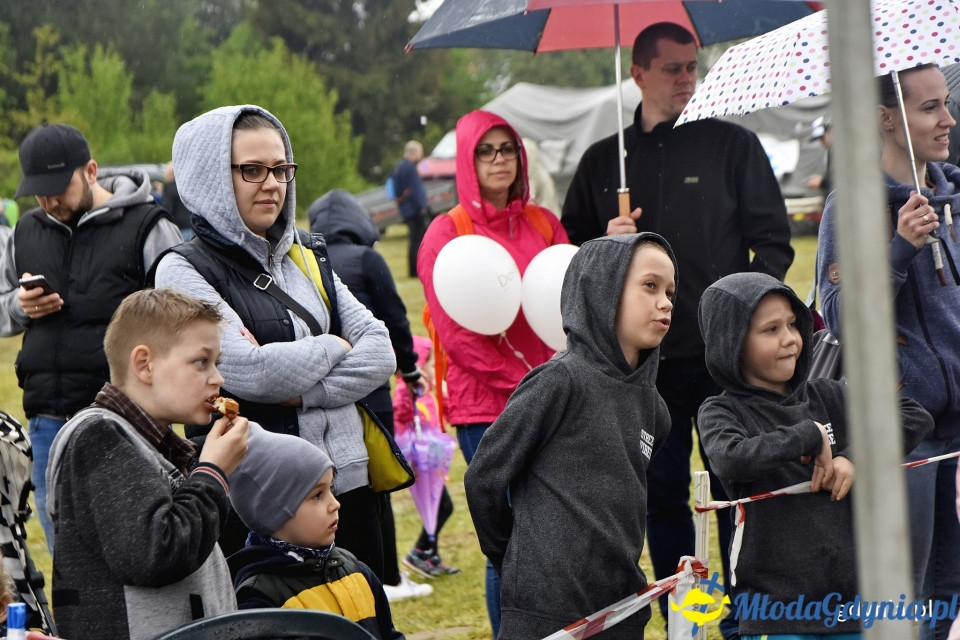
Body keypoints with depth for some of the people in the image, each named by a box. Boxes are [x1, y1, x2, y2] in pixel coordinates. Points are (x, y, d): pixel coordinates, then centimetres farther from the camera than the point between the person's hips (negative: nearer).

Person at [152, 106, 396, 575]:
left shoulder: (307, 256, 13)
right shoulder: (183, 271, -5)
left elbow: (380, 351, 5)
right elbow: (248, 371, -17)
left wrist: (304, 393, -11)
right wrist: (333, 348, -2)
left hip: (346, 480, 6)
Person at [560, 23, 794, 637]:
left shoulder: (733, 144, 6)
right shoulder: (603, 161, 12)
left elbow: (773, 240, 4)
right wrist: (606, 246, -6)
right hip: (644, 359, 2)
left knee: (736, 492, -1)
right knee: (661, 497, 6)